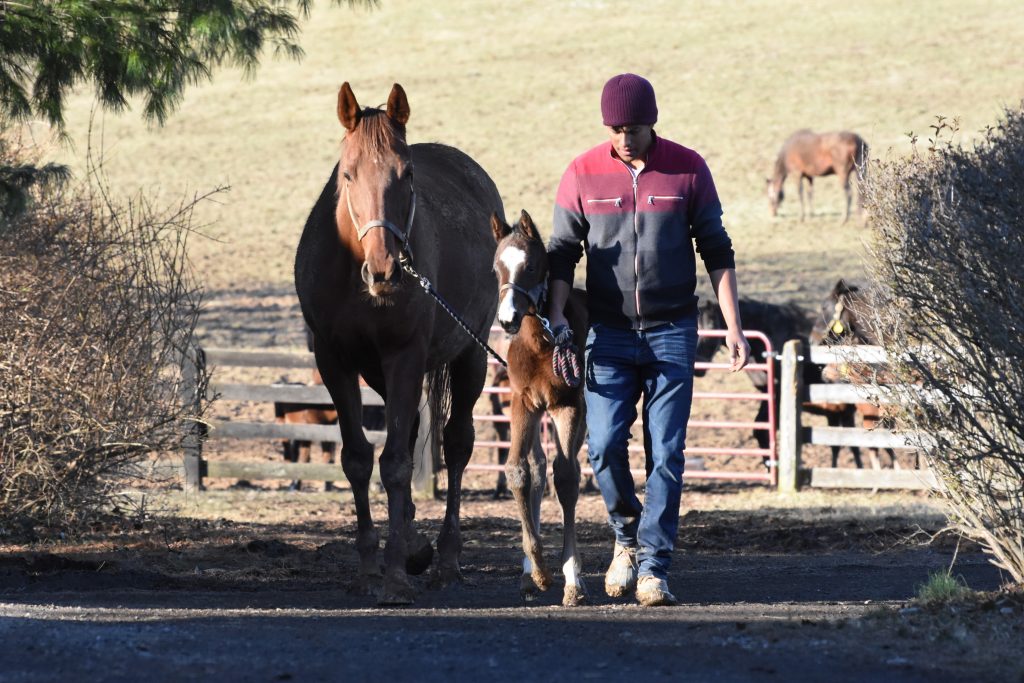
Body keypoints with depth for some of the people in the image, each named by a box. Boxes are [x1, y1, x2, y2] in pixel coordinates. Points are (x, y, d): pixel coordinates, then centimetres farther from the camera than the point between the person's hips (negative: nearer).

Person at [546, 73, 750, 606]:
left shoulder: (688, 169, -2)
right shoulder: (583, 174, -1)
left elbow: (716, 251, 4)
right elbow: (562, 252, 3)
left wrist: (733, 325, -1)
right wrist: (556, 318, -10)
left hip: (672, 332, 0)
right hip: (608, 334, 0)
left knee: (666, 452, -4)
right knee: (604, 445, -9)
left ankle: (652, 566, 0)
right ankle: (627, 534, 17)